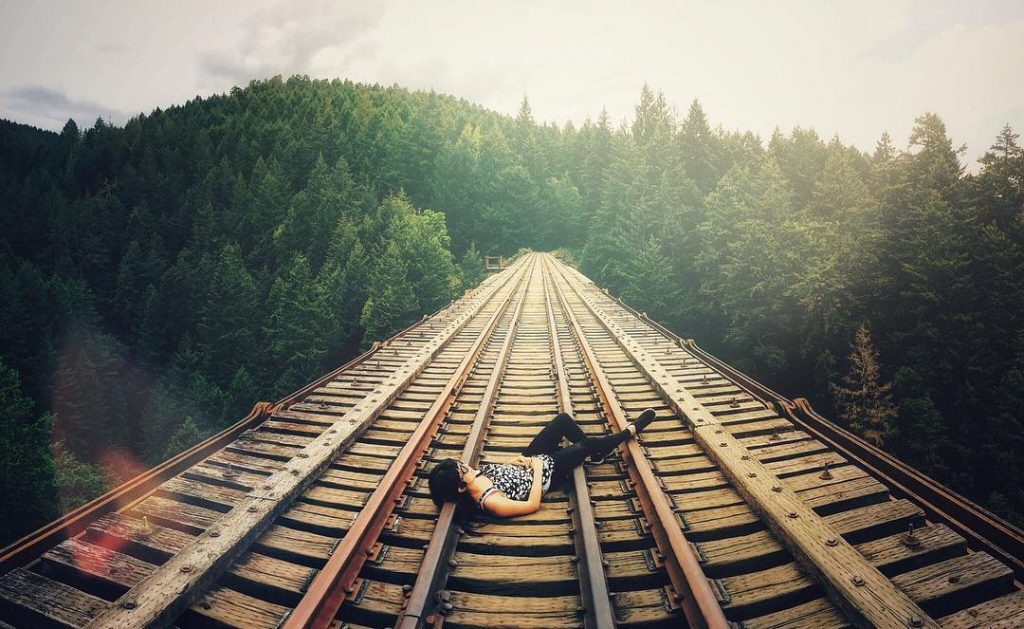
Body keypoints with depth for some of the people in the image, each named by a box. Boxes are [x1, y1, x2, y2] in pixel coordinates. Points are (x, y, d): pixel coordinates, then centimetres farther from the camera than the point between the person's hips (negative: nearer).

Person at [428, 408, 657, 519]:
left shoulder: (477, 475, -13)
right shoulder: (489, 502, -34)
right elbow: (533, 505, -29)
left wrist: (518, 460, -8)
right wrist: (538, 468, -23)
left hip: (529, 459, 7)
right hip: (547, 472, -6)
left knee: (563, 419, 4)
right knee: (585, 445, -1)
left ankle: (597, 451, 30)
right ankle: (631, 430, 27)